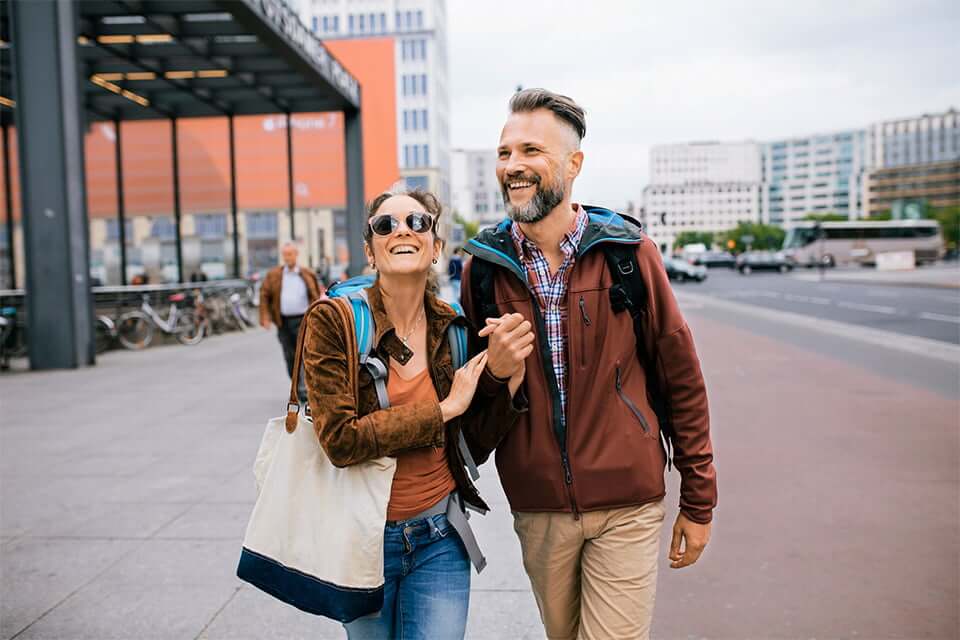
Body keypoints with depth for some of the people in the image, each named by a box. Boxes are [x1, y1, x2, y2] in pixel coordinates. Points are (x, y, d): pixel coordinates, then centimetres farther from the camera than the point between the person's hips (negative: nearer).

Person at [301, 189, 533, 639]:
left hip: (439, 537, 2)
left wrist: (508, 375, -17)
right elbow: (340, 440, -21)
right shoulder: (332, 320, -13)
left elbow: (478, 442, 0)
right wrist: (445, 408, -18)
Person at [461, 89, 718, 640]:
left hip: (626, 505, -2)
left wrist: (699, 501, 2)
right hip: (536, 506, 3)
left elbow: (681, 377, -1)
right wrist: (494, 371, -14)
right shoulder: (483, 266, -1)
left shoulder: (628, 252, -7)